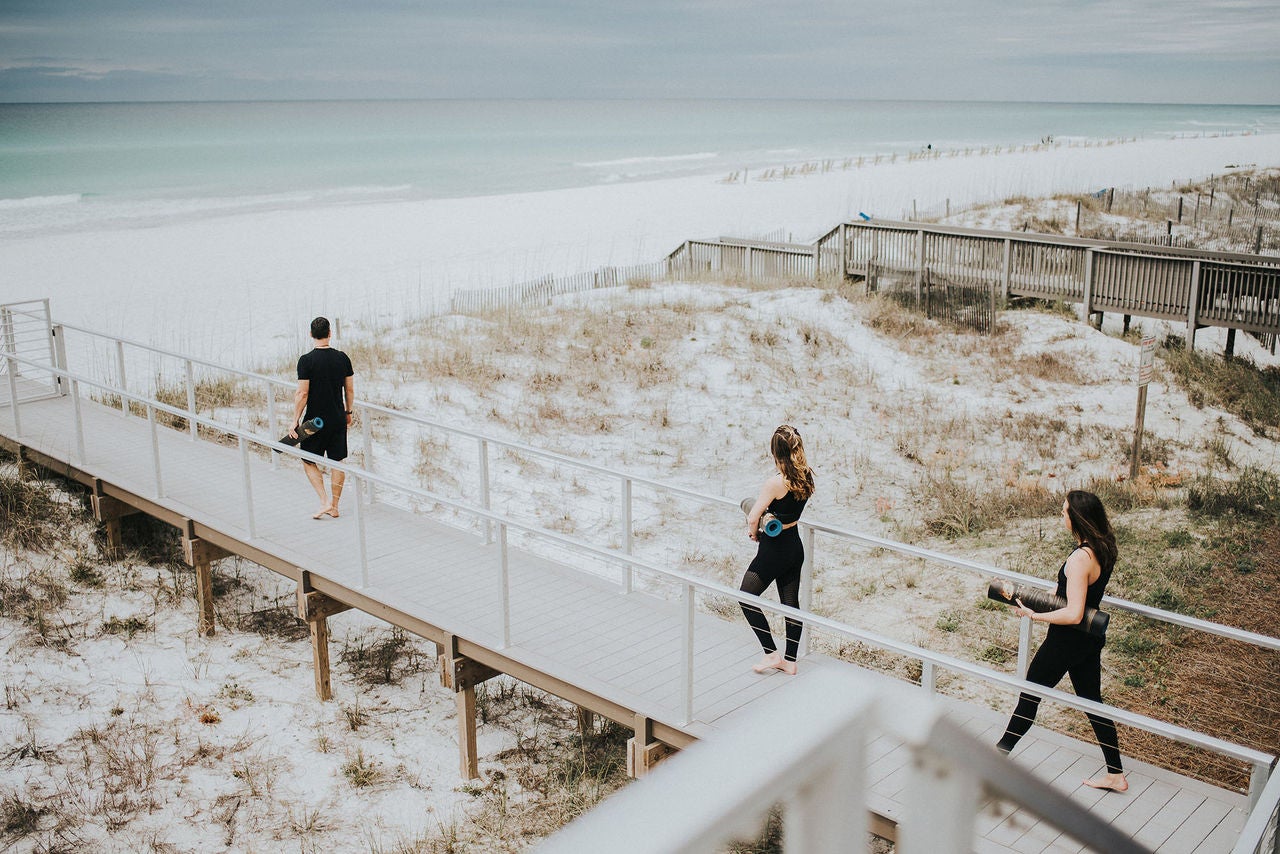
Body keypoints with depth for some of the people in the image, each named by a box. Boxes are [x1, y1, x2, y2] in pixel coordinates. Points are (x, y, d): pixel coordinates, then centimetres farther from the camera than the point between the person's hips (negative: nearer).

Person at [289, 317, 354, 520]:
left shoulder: (306, 360, -14)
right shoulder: (342, 358, -1)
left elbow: (302, 394, -15)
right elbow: (350, 390, 5)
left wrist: (295, 421, -8)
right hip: (338, 419, 4)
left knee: (309, 461, 12)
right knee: (337, 462, 12)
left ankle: (325, 501, -1)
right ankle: (334, 507, 17)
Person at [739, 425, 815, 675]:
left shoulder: (776, 483, -26)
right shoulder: (806, 477, -4)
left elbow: (753, 518, -21)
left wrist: (753, 532, -1)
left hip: (774, 550, -7)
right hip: (795, 548, 7)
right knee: (791, 603, 16)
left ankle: (772, 653, 10)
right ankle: (790, 661, 26)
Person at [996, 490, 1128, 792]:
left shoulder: (1080, 558, -29)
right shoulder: (1104, 548, -2)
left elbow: (1073, 614, -29)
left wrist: (1033, 615, -20)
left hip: (1066, 640, -8)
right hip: (1091, 640, 8)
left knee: (1029, 695, 9)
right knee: (1092, 701, 18)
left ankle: (998, 754, 26)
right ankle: (1115, 774, 25)